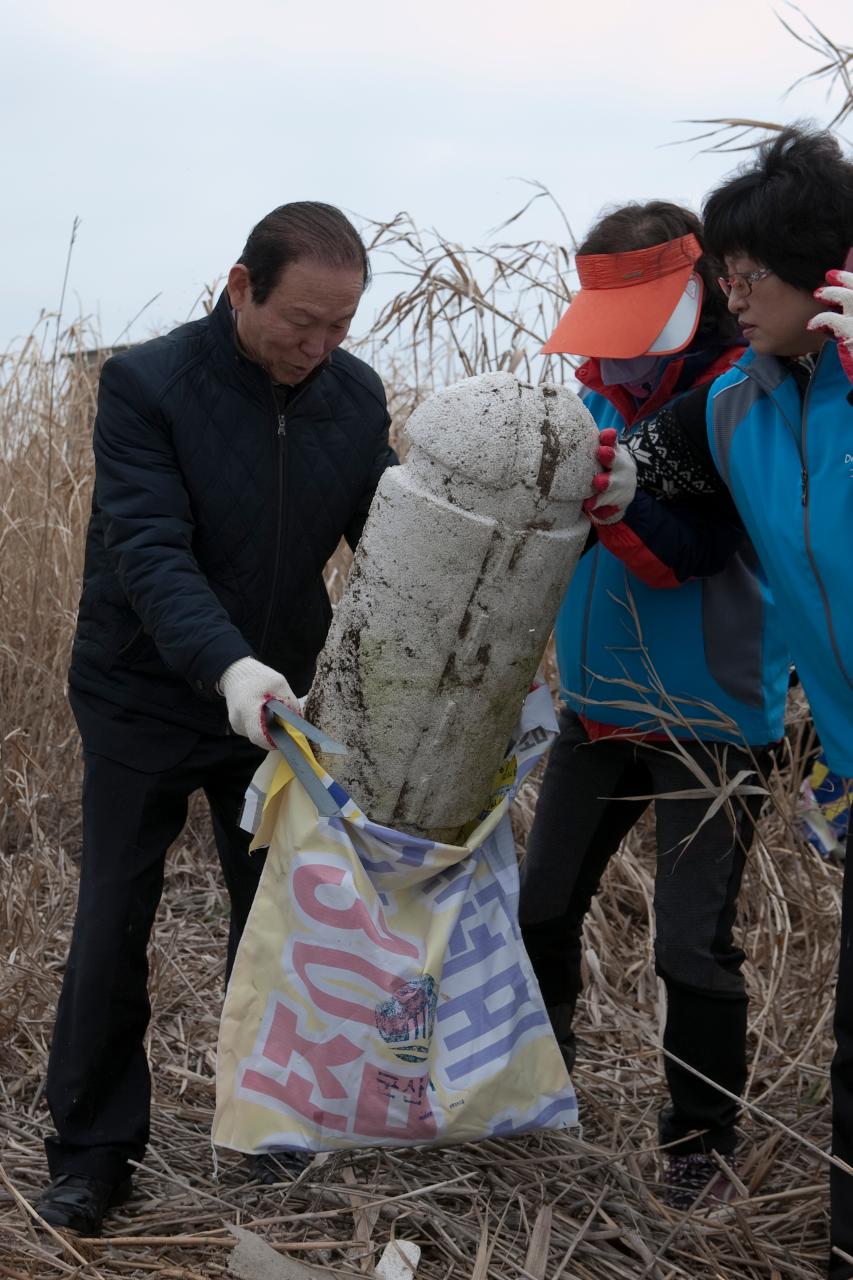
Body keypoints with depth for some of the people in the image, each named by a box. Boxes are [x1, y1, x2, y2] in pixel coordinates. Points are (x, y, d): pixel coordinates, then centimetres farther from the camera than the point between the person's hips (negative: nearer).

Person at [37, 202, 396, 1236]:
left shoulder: (356, 395, -5)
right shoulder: (146, 384, -19)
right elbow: (148, 551, -28)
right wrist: (226, 666, -42)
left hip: (276, 701, 4)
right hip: (144, 699, -3)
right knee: (113, 926, 5)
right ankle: (94, 1149, 21)